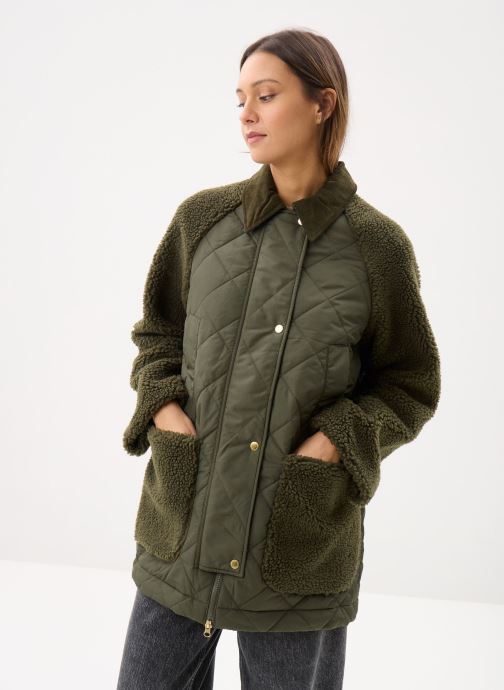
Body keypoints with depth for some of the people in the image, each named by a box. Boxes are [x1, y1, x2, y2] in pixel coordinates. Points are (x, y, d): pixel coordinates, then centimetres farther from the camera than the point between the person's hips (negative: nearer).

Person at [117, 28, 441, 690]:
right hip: (181, 528, 3)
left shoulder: (376, 244, -7)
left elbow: (411, 386, 1)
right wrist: (164, 406, -5)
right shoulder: (203, 218, 1)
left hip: (301, 547, -2)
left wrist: (336, 442, -13)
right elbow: (157, 333, 12)